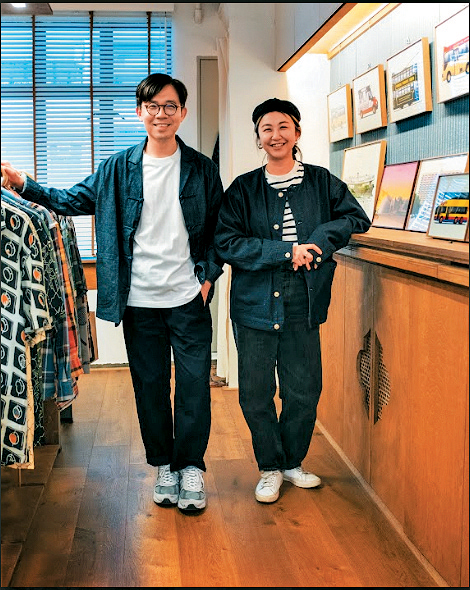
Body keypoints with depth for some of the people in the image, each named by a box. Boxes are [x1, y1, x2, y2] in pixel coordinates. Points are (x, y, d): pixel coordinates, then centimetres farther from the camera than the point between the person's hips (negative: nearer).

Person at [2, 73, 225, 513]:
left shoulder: (201, 169, 3)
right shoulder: (118, 168, 5)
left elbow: (217, 228, 7)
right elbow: (72, 201, 11)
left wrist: (208, 275, -3)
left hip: (188, 298, -1)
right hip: (139, 299, 1)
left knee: (194, 385, -1)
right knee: (149, 386, 9)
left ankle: (190, 468, 15)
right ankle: (163, 466, 24)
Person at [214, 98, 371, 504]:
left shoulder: (321, 182, 6)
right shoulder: (243, 189, 1)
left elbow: (356, 218, 7)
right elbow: (226, 243, -8)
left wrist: (317, 242, -11)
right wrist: (286, 252, -16)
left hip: (303, 303, 1)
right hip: (255, 303, -1)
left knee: (304, 391, 8)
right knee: (256, 394, 5)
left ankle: (293, 462, 32)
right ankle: (270, 468, 26)